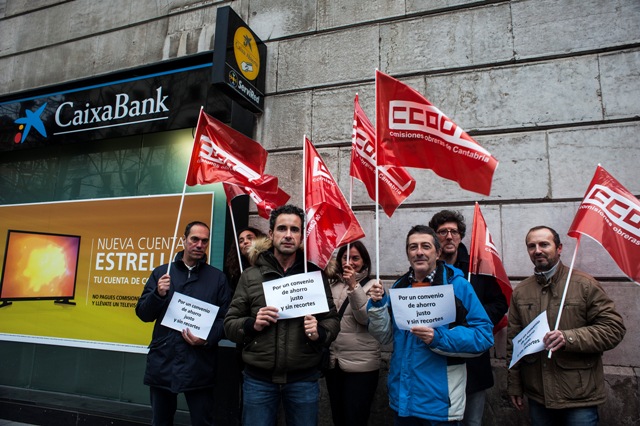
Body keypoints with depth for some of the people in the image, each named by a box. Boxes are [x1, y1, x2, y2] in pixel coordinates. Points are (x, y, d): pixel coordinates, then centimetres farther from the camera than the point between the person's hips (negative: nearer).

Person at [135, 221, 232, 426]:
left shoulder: (218, 277, 3)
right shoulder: (161, 272, 8)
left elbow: (225, 319, -1)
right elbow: (143, 313, 5)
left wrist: (207, 340, -17)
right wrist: (158, 294, -13)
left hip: (199, 367, -2)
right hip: (162, 364, 2)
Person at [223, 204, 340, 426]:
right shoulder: (250, 276, 3)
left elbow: (333, 321, 4)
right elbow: (229, 324, 4)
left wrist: (319, 332, -17)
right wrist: (252, 324, -15)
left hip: (303, 379, 0)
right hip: (258, 379, 0)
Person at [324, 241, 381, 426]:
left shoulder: (371, 286, -4)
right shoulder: (332, 284, 8)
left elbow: (366, 318, -19)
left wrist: (353, 285, -25)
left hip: (361, 364, -4)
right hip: (333, 361, 5)